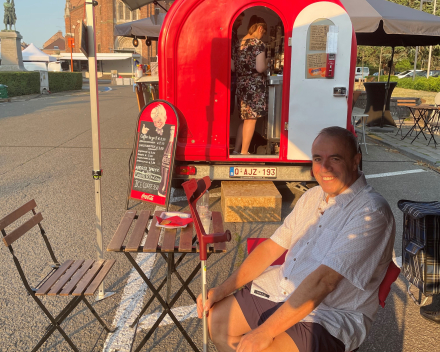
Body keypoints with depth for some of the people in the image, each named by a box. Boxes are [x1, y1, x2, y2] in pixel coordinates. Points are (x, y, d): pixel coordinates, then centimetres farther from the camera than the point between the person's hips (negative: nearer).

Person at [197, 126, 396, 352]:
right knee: (214, 318, 2)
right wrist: (223, 289, -1)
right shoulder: (313, 196, 6)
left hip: (329, 316, -7)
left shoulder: (370, 212, -21)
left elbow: (323, 281, -27)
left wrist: (265, 332, -28)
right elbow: (272, 247, 8)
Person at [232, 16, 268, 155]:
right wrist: (266, 64, 3)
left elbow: (233, 67, 14)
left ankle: (236, 150, 19)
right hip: (255, 85, -7)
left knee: (245, 119, 16)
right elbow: (260, 68, -18)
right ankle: (244, 152, 1)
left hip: (241, 84, 7)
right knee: (251, 119, -2)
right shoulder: (258, 44, -9)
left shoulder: (239, 43, 12)